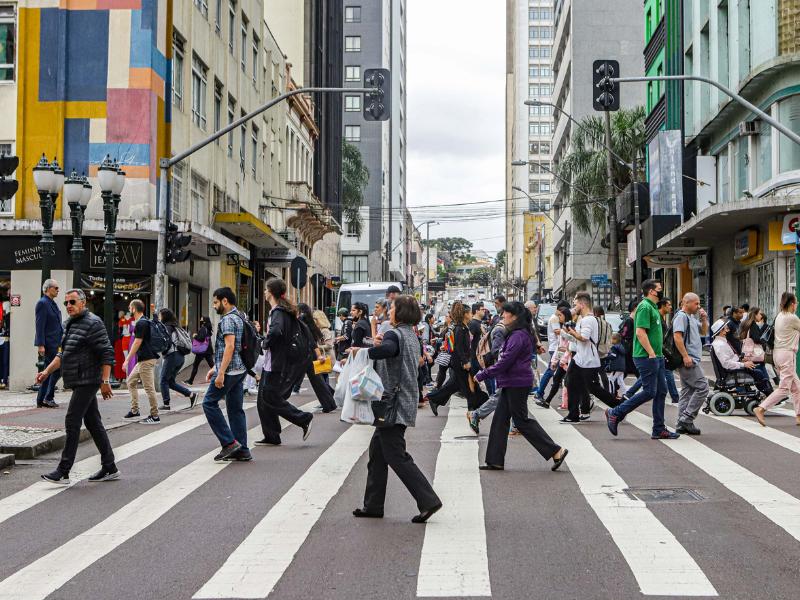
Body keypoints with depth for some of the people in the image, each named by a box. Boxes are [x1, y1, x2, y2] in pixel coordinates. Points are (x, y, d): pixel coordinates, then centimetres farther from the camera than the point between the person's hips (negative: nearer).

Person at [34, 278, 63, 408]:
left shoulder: (52, 303, 16)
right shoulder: (42, 303, -11)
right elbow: (40, 325, -16)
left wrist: (61, 340, 18)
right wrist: (41, 345, -20)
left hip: (54, 342, 9)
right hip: (48, 343, -9)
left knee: (50, 371, 10)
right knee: (57, 369, -10)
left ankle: (41, 400, 15)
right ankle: (48, 398, -4)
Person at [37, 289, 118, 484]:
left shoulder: (93, 323, -12)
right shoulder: (70, 324, 17)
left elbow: (107, 353, -17)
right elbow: (63, 354, 23)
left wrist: (105, 381, -21)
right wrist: (47, 372, 12)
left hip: (87, 382, -9)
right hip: (79, 382, 9)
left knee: (72, 423, -10)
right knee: (93, 423, 11)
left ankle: (63, 472, -8)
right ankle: (110, 468, 16)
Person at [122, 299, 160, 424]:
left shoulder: (141, 323, -14)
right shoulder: (144, 322, 16)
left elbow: (137, 343, -17)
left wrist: (127, 360, -14)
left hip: (146, 360, -11)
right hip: (142, 360, 11)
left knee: (149, 387, -7)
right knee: (131, 382, 17)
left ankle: (155, 416, -4)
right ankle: (134, 410, 19)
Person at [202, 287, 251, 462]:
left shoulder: (228, 319, -13)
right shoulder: (239, 317, 18)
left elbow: (229, 347, -23)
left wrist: (221, 372, -24)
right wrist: (215, 368, 24)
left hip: (229, 370, -10)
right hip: (239, 370, 10)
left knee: (209, 403, -2)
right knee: (235, 408, 9)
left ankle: (229, 442, -5)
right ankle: (242, 450, 9)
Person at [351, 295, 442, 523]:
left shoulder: (394, 334, -15)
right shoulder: (411, 336, 16)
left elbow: (388, 350, -37)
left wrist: (363, 351, -25)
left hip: (394, 403, -10)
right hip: (404, 402, 10)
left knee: (396, 455, -6)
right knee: (377, 451, 15)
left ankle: (428, 500, -7)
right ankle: (373, 506, 20)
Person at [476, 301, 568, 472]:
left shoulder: (518, 336, -19)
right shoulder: (515, 334, 14)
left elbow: (505, 361, -22)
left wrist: (483, 375, -16)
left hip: (517, 383, -10)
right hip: (511, 383, 10)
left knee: (522, 421, -3)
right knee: (500, 420, 10)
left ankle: (556, 451, 3)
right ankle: (495, 461, 13)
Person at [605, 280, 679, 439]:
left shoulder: (652, 307, 18)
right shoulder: (645, 307, -14)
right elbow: (640, 332, -22)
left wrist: (658, 354, 18)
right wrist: (651, 354, -20)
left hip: (656, 357, 10)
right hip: (647, 357, -10)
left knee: (661, 391, 9)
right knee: (649, 392, -8)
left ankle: (659, 430, 14)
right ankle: (615, 413, 1)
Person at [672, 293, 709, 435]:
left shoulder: (692, 317, 21)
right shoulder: (681, 316, -10)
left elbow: (703, 332, 30)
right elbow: (677, 336, -20)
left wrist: (704, 319, 11)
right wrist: (685, 356, -24)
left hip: (690, 360, 10)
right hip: (688, 360, -10)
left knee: (687, 391, 9)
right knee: (703, 387, -12)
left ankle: (682, 425, 10)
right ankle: (687, 418, -10)